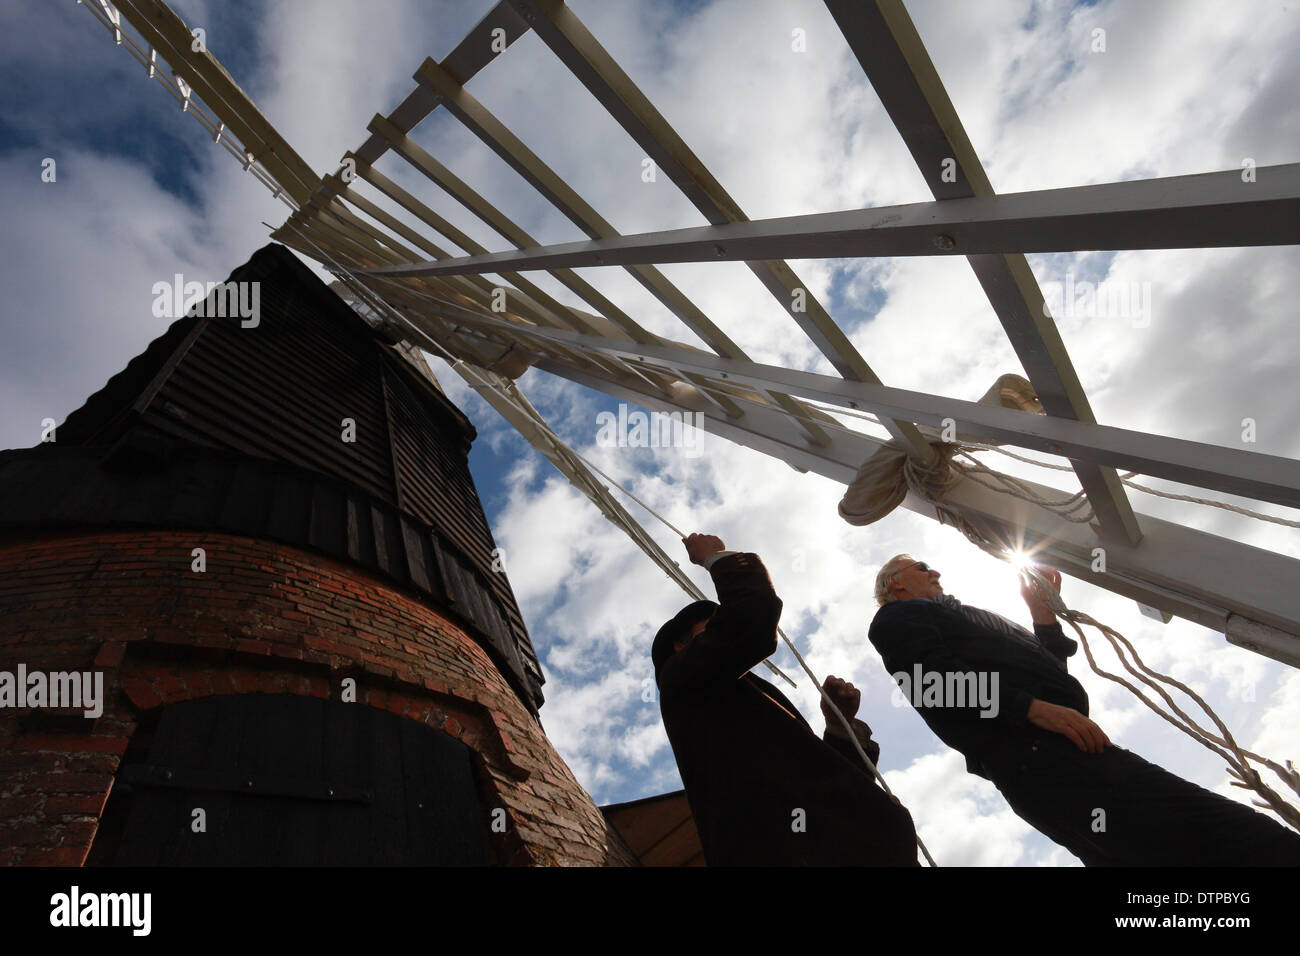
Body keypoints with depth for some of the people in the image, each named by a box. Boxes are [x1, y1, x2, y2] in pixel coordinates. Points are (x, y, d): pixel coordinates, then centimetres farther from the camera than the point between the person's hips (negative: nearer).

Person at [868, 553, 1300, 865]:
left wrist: (1043, 612, 26)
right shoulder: (896, 618, 11)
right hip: (1032, 752, -9)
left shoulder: (959, 618, 38)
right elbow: (934, 676, -11)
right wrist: (1035, 708, -18)